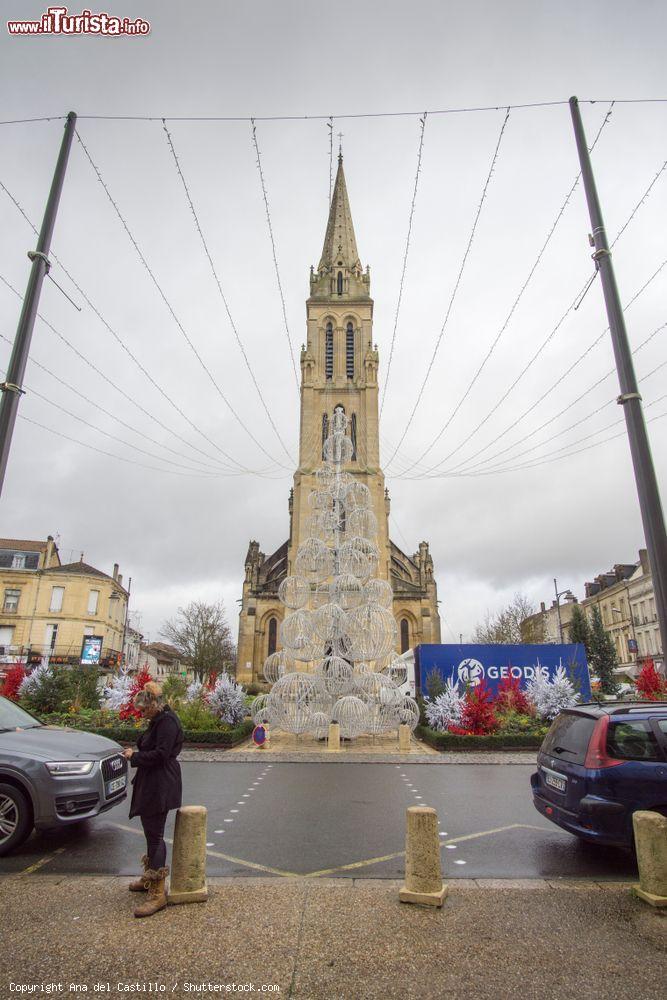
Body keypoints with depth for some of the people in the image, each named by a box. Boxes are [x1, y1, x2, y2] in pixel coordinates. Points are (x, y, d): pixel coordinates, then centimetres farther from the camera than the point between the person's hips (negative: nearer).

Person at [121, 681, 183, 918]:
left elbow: (160, 754, -25)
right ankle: (150, 878, 39)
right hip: (151, 785, 11)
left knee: (155, 834, -6)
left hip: (160, 788, -11)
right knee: (151, 832, 22)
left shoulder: (167, 721, -20)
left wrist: (135, 756, -14)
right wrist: (135, 752, 7)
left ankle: (158, 893, 2)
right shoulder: (158, 720, 13)